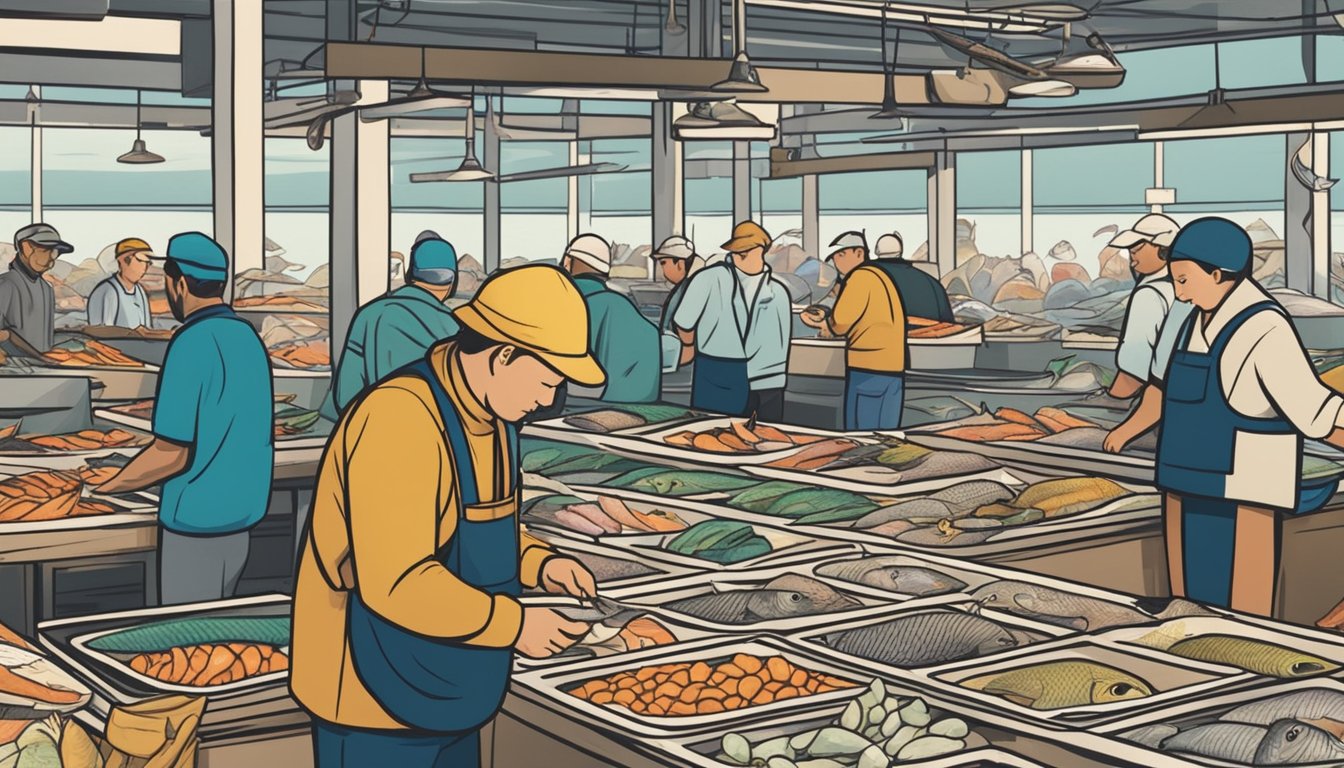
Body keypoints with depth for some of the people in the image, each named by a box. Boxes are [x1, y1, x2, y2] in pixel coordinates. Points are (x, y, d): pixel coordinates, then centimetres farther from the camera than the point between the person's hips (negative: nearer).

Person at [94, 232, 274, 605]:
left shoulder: (191, 344, -18)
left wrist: (102, 489, -9)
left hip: (194, 523, -7)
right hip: (241, 518, 7)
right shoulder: (249, 337, 5)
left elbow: (171, 455, -20)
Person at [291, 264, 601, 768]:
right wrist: (514, 623, -21)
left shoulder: (488, 411, 4)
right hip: (377, 703, -9)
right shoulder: (401, 419, -26)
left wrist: (538, 563, 1)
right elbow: (397, 583, -30)